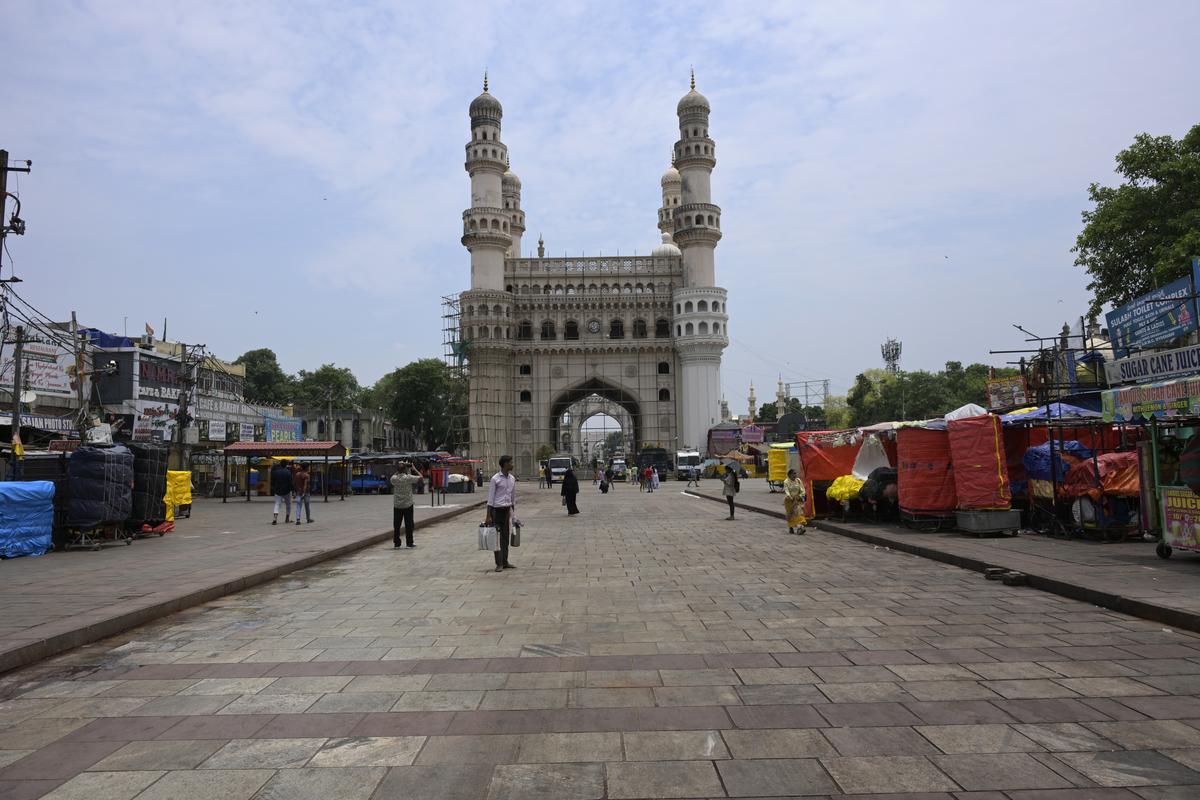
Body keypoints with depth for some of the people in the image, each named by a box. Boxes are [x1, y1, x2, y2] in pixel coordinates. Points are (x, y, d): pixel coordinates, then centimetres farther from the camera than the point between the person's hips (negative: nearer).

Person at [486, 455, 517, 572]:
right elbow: (490, 498, -9)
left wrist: (513, 512, 15)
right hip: (497, 510, -6)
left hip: (507, 510, 6)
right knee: (497, 537, -3)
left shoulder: (512, 478, 9)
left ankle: (505, 562, 18)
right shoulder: (495, 479, -9)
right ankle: (499, 563, 2)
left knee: (505, 537, 10)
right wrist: (488, 516, -12)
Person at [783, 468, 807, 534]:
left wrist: (800, 496, -14)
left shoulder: (799, 481, 6)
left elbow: (802, 490, 3)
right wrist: (790, 497, -31)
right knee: (791, 514, 3)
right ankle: (791, 528, 12)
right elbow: (786, 491, -14)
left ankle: (800, 526, -23)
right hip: (789, 500, -2)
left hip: (798, 499, 2)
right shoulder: (786, 482, -4)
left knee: (799, 511, -14)